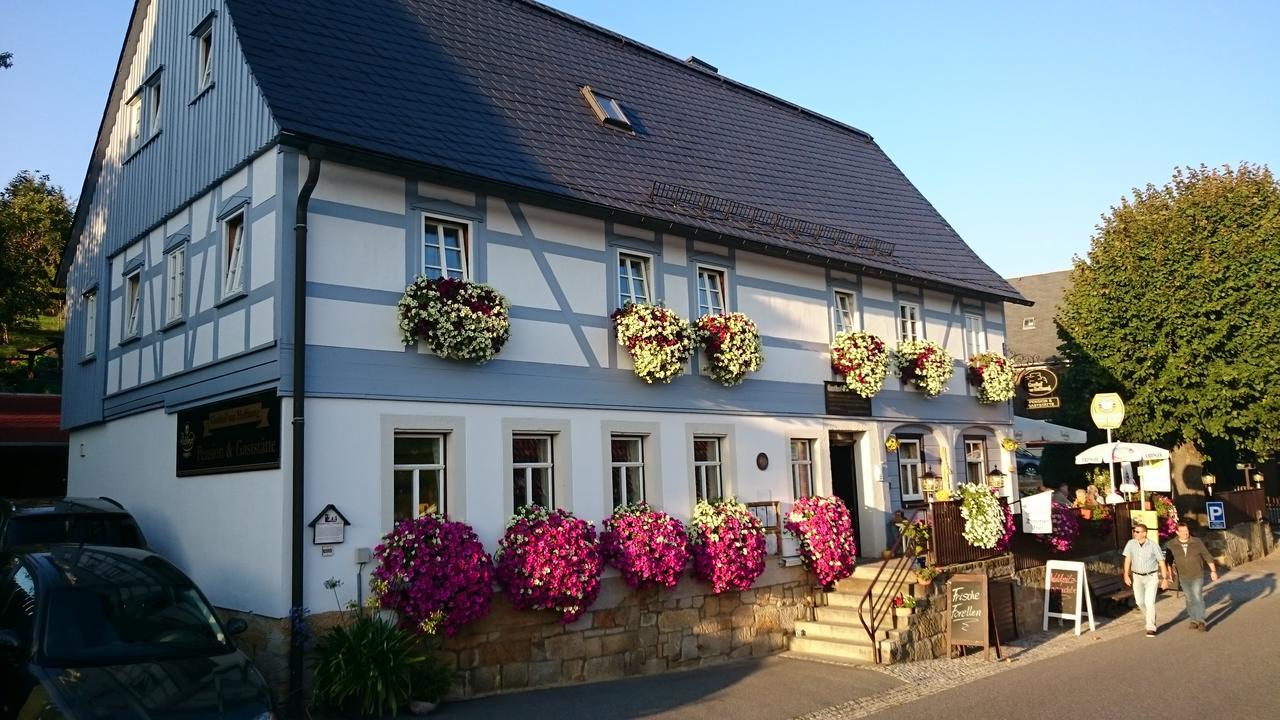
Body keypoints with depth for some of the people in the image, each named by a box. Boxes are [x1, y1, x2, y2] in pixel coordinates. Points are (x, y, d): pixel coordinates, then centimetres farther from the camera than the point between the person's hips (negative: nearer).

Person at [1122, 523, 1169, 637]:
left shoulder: (1153, 545, -14)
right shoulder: (1131, 543, -7)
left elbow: (1161, 562, -6)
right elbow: (1127, 559, -5)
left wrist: (1165, 579, -7)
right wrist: (1126, 575, -13)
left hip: (1151, 577, -3)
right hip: (1137, 577, 3)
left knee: (1149, 602, -12)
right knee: (1140, 602, 12)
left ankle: (1151, 628, -2)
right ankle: (1151, 618, 40)